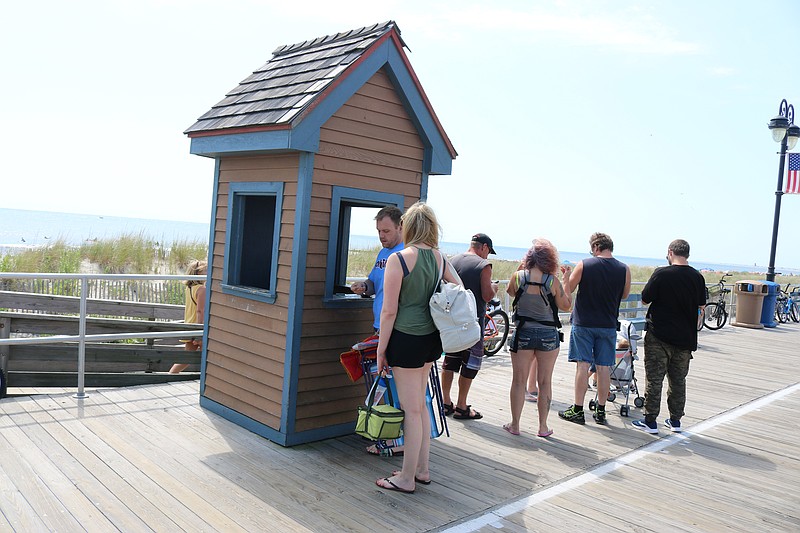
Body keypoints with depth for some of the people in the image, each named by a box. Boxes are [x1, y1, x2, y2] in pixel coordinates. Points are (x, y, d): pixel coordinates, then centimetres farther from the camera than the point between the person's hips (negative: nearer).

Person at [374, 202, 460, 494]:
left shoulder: (398, 259, -14)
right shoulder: (439, 257, 5)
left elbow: (389, 311, -14)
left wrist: (381, 350, -7)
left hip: (406, 339, -7)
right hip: (431, 338, 7)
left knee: (412, 410, 3)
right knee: (419, 405, 20)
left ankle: (406, 478, 17)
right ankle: (422, 469, 31)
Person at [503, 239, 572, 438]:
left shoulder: (519, 276, -9)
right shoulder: (553, 281, -11)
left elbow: (510, 292, 13)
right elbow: (566, 305, 1)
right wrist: (566, 280, 7)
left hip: (523, 333, 1)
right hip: (548, 335, 0)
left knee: (519, 381, 10)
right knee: (545, 382, 10)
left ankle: (515, 425, 16)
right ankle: (543, 427, 17)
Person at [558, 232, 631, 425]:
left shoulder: (584, 265, -10)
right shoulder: (624, 269, -3)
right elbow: (624, 295, 12)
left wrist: (567, 274, 16)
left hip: (583, 323, -2)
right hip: (608, 325, 2)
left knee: (582, 366, 2)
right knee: (604, 368, 8)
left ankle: (577, 411, 7)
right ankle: (601, 411, 16)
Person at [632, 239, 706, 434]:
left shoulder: (661, 274, -15)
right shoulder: (697, 277, -1)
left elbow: (645, 300, -7)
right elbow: (701, 305, 11)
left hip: (659, 336, -4)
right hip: (685, 337, 4)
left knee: (654, 379, 3)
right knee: (678, 380, 15)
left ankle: (650, 421, 7)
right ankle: (675, 420, 23)